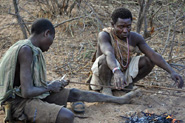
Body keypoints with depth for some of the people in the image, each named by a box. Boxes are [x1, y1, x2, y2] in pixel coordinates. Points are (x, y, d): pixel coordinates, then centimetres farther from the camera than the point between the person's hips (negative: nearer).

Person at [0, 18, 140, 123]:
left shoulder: (31, 48, 8)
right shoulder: (26, 50, -23)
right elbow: (27, 92, -27)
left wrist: (55, 83, 13)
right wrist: (50, 87, -10)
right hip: (19, 102, -10)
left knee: (75, 93, 14)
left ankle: (119, 99, 26)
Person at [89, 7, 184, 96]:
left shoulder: (135, 38, -11)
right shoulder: (104, 35, -24)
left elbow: (153, 55, -18)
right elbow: (109, 54, -44)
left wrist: (171, 71, -32)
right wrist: (116, 71, -65)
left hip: (124, 73, 5)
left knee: (149, 60, -13)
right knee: (105, 58, -37)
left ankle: (128, 84, 6)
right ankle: (105, 87, -11)